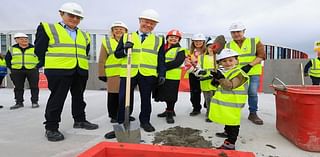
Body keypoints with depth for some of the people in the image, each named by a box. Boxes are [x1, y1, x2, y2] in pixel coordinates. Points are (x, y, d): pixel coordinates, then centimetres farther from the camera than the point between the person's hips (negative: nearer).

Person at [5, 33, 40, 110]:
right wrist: (11, 68, 7)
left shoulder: (34, 48, 1)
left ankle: (34, 102, 8)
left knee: (34, 87, 0)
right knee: (18, 87, 7)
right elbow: (7, 59, 18)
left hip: (32, 70, -2)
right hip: (17, 71, 2)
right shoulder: (12, 49, 9)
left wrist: (37, 66, -5)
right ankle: (19, 102, 16)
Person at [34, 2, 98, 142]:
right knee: (57, 99, -2)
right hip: (58, 71, -5)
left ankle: (80, 120, 26)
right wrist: (53, 65, 1)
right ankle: (51, 128, 7)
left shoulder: (84, 35, 17)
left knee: (78, 97, 13)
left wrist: (80, 65, 10)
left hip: (81, 71, 5)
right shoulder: (48, 29, 3)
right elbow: (39, 50, -1)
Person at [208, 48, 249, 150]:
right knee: (227, 119, 28)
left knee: (232, 123, -5)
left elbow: (230, 85, -29)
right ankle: (227, 132, 49)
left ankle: (230, 143, -2)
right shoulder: (222, 72, 12)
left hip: (232, 103, -9)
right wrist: (216, 82, 4)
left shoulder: (239, 73, -16)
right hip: (225, 102, 10)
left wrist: (221, 78, -39)